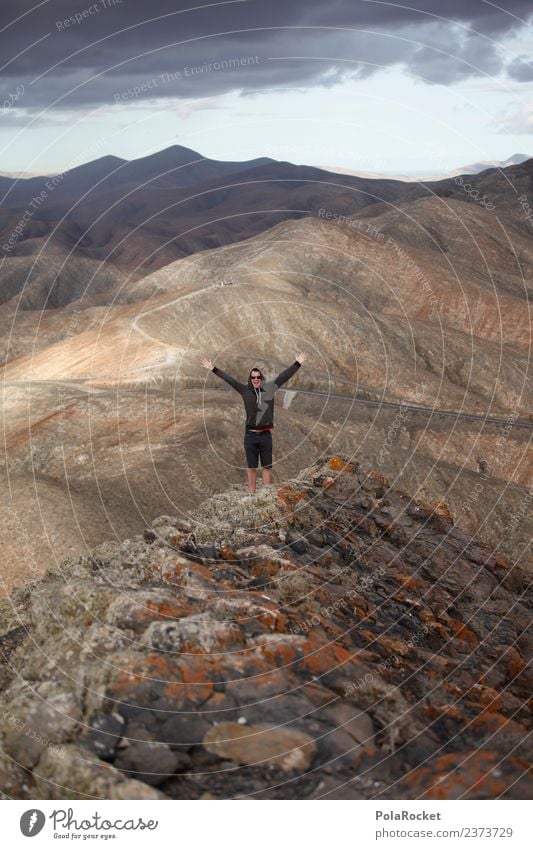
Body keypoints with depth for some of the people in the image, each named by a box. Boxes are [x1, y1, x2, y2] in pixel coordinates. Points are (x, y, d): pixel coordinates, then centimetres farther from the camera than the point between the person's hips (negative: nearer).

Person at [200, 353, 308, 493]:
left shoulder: (270, 388, 1)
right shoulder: (245, 390, 0)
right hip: (250, 435, -1)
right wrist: (213, 369, 3)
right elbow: (228, 379, 2)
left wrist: (297, 363, 9)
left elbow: (285, 376, 6)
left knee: (267, 466, 7)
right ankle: (251, 494, 12)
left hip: (266, 435, 1)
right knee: (251, 467, 8)